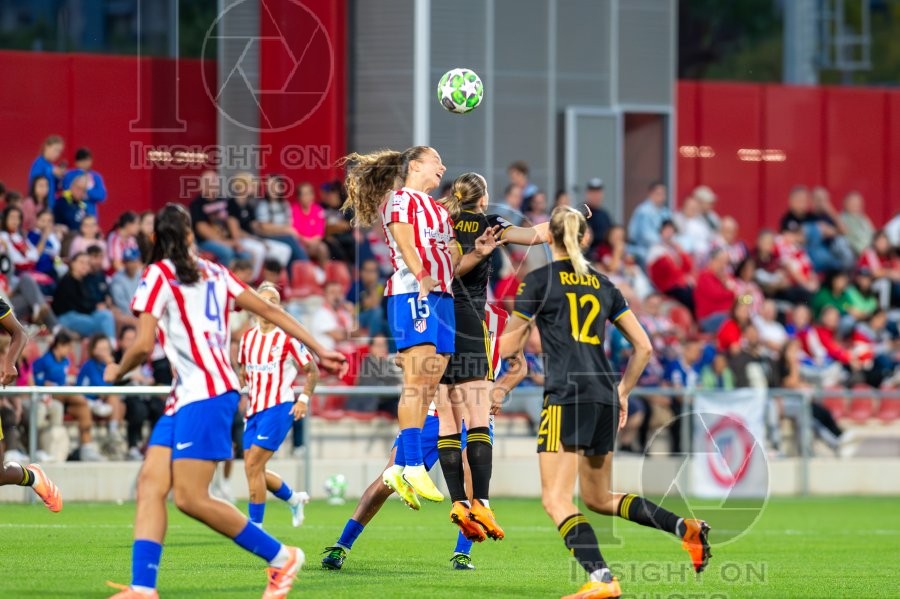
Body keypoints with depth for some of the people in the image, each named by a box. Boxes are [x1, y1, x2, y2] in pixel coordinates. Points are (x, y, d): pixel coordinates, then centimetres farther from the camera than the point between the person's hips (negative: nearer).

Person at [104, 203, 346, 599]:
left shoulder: (159, 274, -5)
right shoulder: (213, 273, 15)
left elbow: (143, 346, -11)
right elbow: (269, 310, 13)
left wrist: (116, 372, 10)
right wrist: (318, 351, 18)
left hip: (205, 394, -8)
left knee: (190, 498, -10)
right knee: (150, 485, 0)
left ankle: (281, 558, 0)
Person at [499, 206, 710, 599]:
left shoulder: (539, 280, 0)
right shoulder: (602, 284, 16)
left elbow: (507, 348, 4)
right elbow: (643, 347, 16)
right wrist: (622, 393, 25)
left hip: (567, 396, -7)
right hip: (604, 398, 7)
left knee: (556, 499, -7)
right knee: (598, 498, 20)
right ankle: (685, 528, 5)